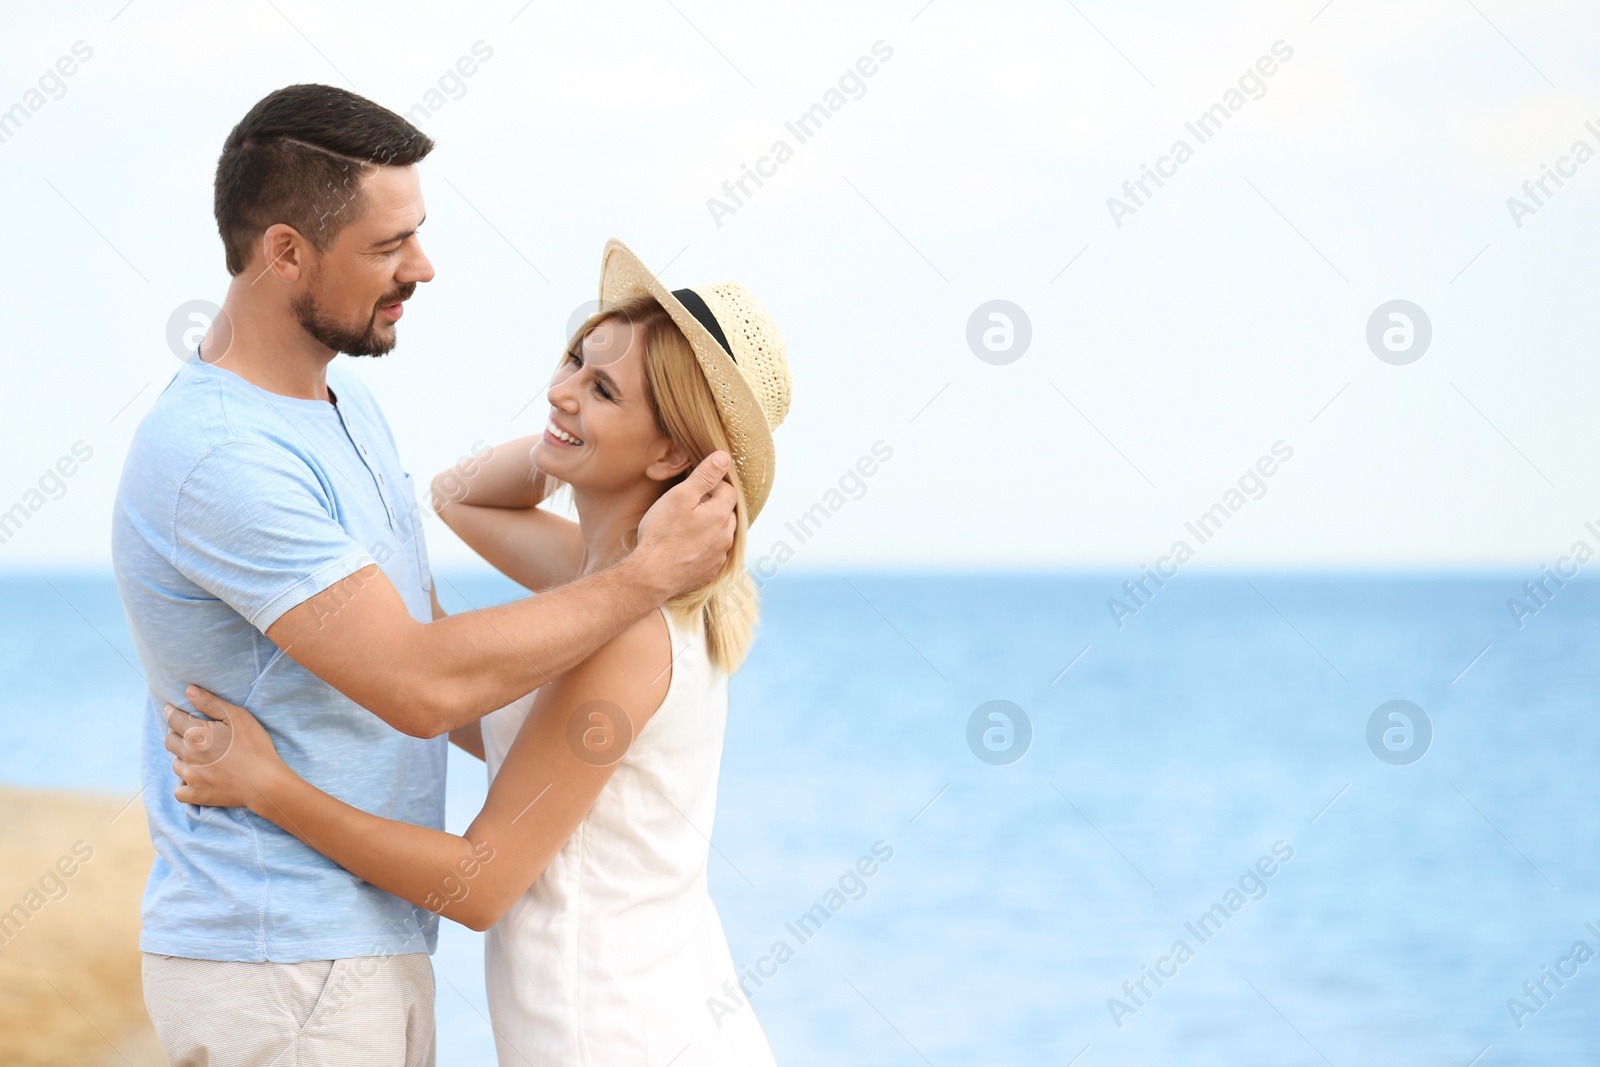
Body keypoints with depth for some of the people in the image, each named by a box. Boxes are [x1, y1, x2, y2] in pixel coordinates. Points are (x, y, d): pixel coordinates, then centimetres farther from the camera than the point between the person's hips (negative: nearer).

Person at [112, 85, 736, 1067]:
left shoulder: (347, 400, 10)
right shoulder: (218, 459, -22)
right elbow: (422, 685, -25)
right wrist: (649, 574, -18)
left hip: (373, 943, 9)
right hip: (286, 975, -9)